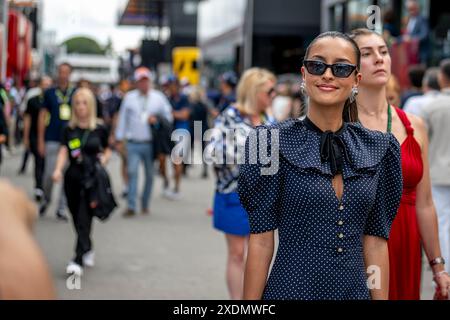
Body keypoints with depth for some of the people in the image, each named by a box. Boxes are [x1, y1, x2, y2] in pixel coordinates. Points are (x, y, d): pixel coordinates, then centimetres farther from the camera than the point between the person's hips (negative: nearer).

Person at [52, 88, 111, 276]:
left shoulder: (99, 129, 1)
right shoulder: (69, 130, 5)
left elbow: (107, 151, 14)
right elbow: (63, 151, -5)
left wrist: (104, 158, -8)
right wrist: (58, 169, -22)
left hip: (92, 178, -3)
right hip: (72, 178, 3)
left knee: (84, 220, -11)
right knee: (77, 220, 12)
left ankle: (78, 261, -13)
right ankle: (88, 250, 36)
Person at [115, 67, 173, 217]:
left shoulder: (159, 97, 6)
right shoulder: (129, 97, 7)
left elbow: (168, 116, 11)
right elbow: (122, 118, 10)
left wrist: (156, 120, -9)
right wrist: (119, 139, 7)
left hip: (151, 143, 1)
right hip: (133, 143, -1)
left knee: (150, 175, 7)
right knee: (132, 172, -12)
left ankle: (145, 204, 21)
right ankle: (131, 206, -11)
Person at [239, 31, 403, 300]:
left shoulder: (378, 148, 2)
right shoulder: (274, 142, -8)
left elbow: (375, 239, 4)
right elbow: (262, 238, -10)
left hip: (356, 290, 4)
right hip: (291, 289, -3)